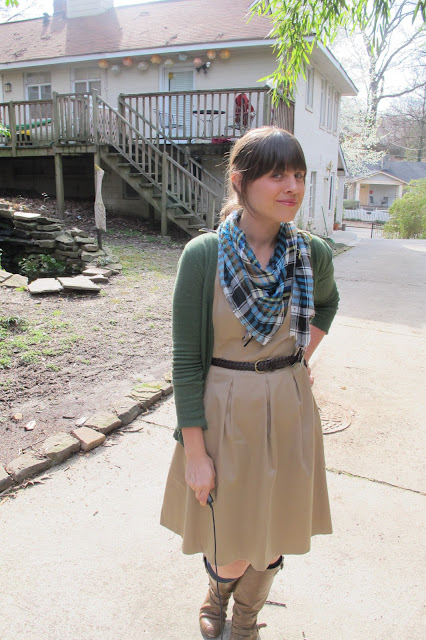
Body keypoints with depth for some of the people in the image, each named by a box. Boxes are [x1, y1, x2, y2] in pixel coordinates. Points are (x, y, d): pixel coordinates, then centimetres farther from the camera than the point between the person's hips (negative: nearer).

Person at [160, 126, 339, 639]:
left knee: (272, 529, 19)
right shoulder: (203, 255, -16)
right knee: (230, 546, 12)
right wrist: (195, 451, -11)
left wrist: (301, 358, 8)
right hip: (224, 412, -3)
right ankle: (218, 587, 52)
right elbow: (186, 359, -13)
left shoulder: (312, 253, -6)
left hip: (289, 410, 3)